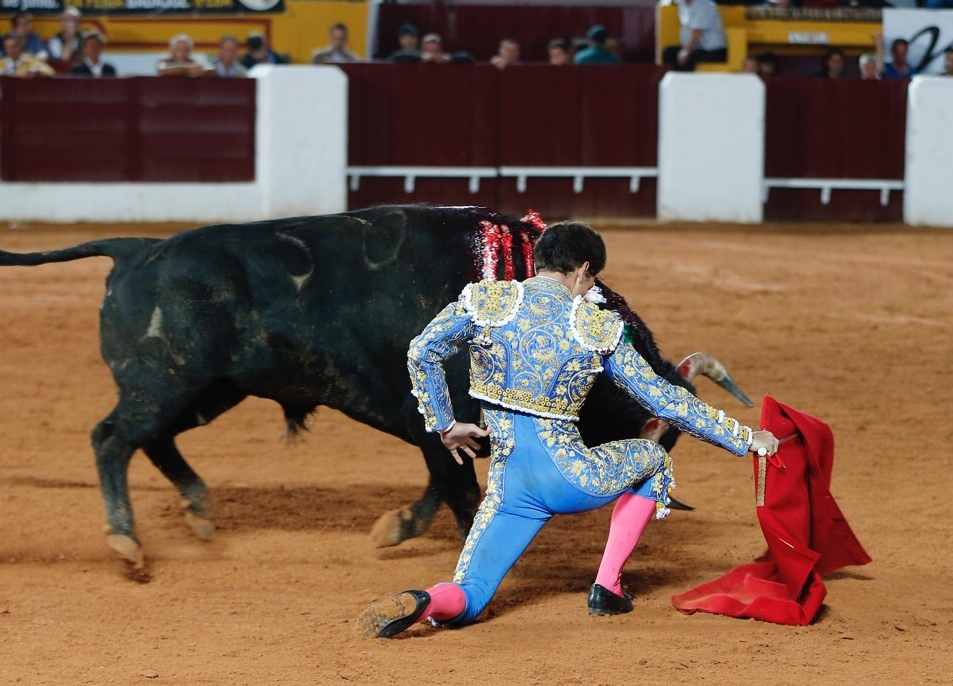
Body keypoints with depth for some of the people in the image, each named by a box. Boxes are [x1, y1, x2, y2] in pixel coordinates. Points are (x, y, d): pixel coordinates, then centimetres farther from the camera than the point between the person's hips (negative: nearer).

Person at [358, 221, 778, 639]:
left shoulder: (486, 302, 4)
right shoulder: (597, 328, 2)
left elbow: (422, 353, -6)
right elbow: (664, 400, 4)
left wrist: (444, 425, 7)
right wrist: (745, 439, 13)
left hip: (510, 489, 1)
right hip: (568, 477, -1)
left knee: (464, 599, 10)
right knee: (654, 460, 30)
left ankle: (421, 603, -28)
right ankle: (607, 587, 20)